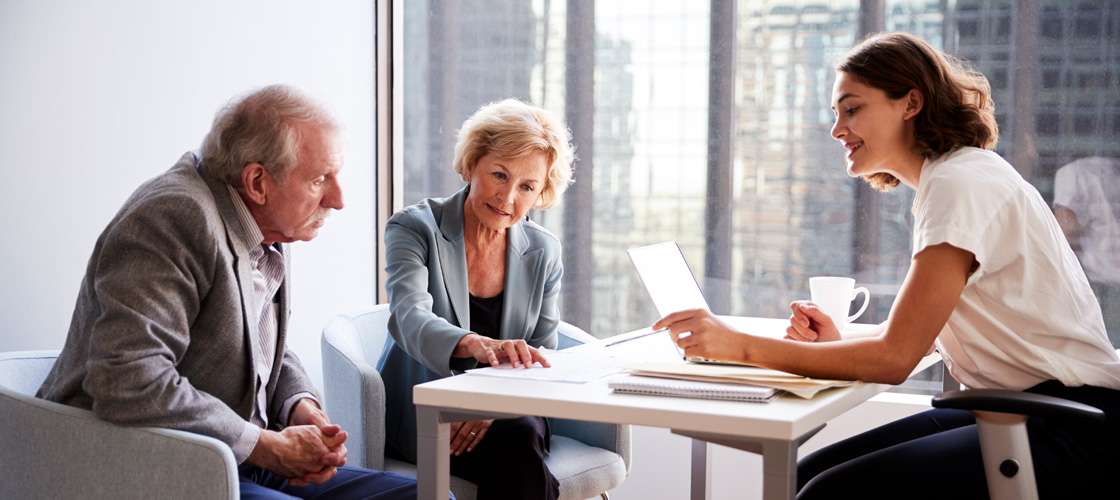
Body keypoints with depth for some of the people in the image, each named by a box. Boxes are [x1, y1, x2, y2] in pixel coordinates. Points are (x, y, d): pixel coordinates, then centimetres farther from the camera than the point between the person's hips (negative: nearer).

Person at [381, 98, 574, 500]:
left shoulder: (543, 252, 7)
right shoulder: (415, 228, -6)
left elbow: (542, 360, 6)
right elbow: (409, 319, -25)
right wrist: (479, 345, -46)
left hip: (507, 415, 4)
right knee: (518, 440, -32)